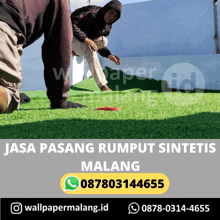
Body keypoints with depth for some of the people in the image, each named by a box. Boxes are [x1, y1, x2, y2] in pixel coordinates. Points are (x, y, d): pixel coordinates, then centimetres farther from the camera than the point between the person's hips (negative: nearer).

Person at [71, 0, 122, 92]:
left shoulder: (107, 27, 0)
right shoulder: (92, 12, -24)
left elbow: (100, 43, 9)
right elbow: (71, 22, -29)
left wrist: (108, 55, -10)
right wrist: (85, 39, -36)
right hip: (71, 35, -8)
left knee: (103, 41, -17)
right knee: (90, 52, -33)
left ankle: (75, 49, 1)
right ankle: (103, 86, -34)